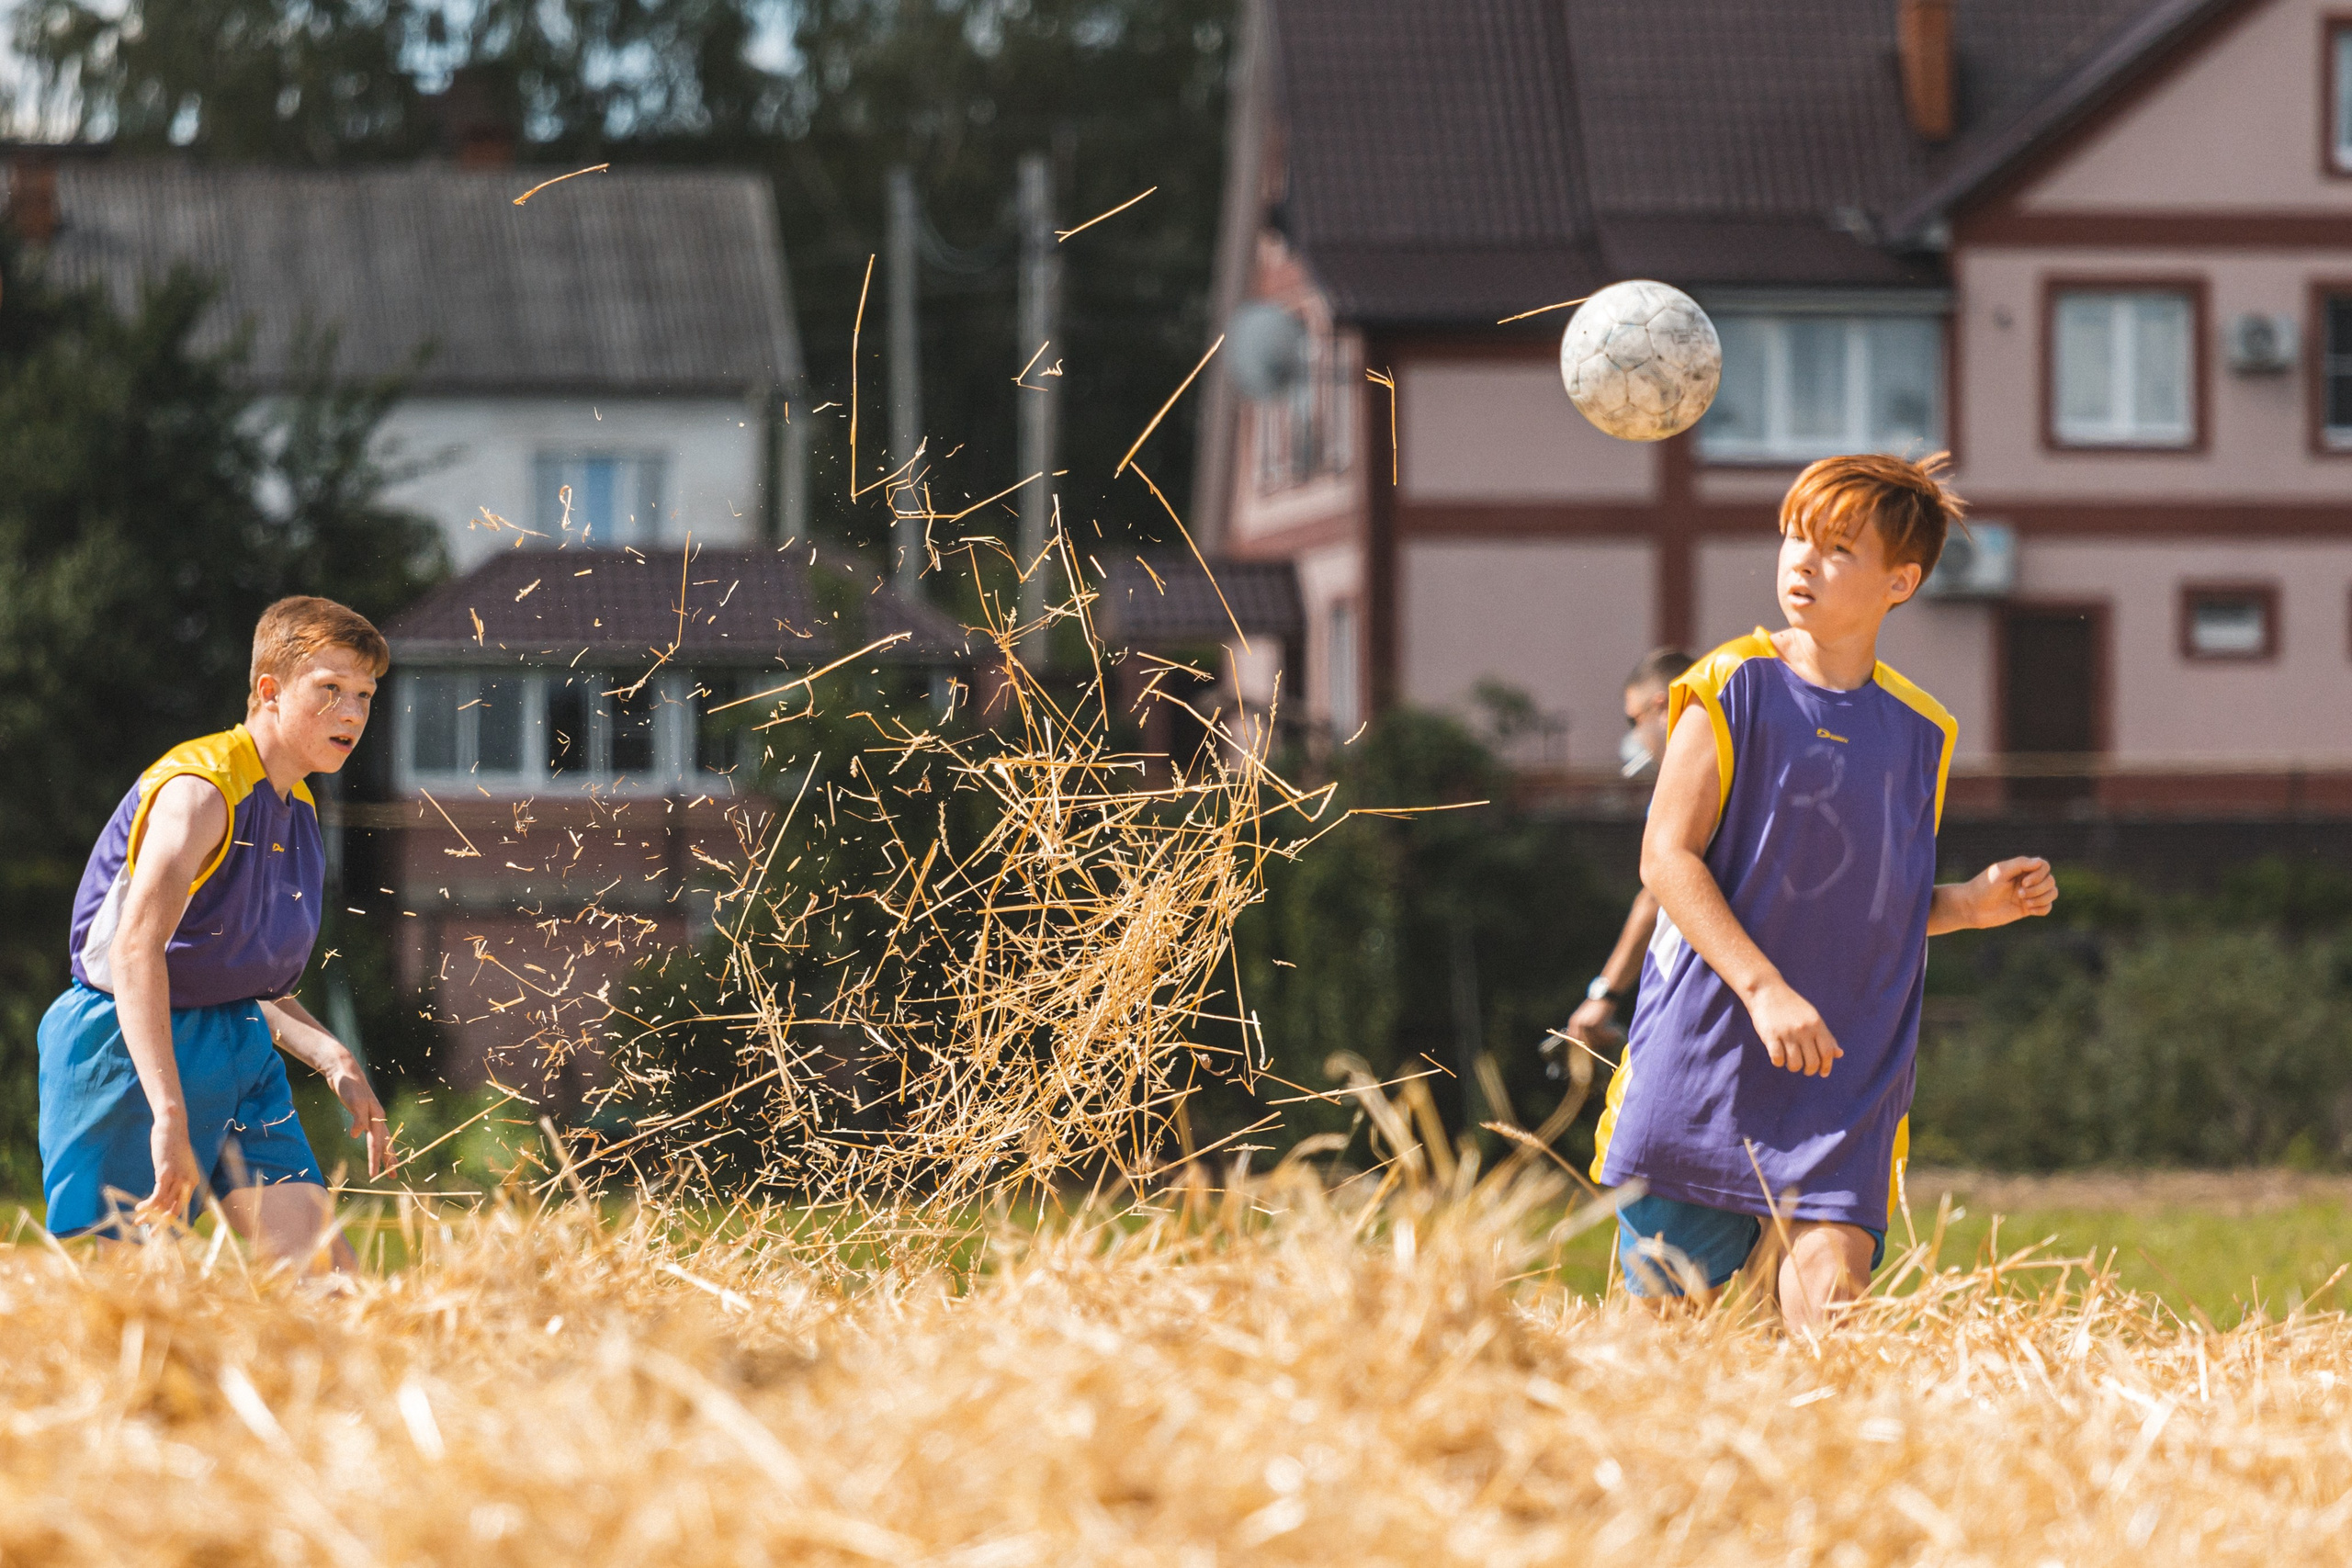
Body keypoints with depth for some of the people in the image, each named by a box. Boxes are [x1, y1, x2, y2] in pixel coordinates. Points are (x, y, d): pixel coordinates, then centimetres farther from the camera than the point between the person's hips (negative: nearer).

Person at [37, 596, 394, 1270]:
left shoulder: (298, 810, 12)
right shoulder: (200, 790, -17)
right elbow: (136, 949, -30)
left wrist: (331, 1057, 2)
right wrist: (170, 1116, -38)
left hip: (241, 1048, 9)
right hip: (132, 1046, -8)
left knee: (317, 1259, -4)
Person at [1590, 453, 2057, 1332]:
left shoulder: (1918, 732, 11)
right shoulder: (1735, 689, -1)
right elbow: (1667, 858, -7)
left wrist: (1970, 905, 2)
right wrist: (1764, 988, -17)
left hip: (1844, 1090, 3)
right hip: (1704, 1062, -2)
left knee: (1825, 1309, -16)